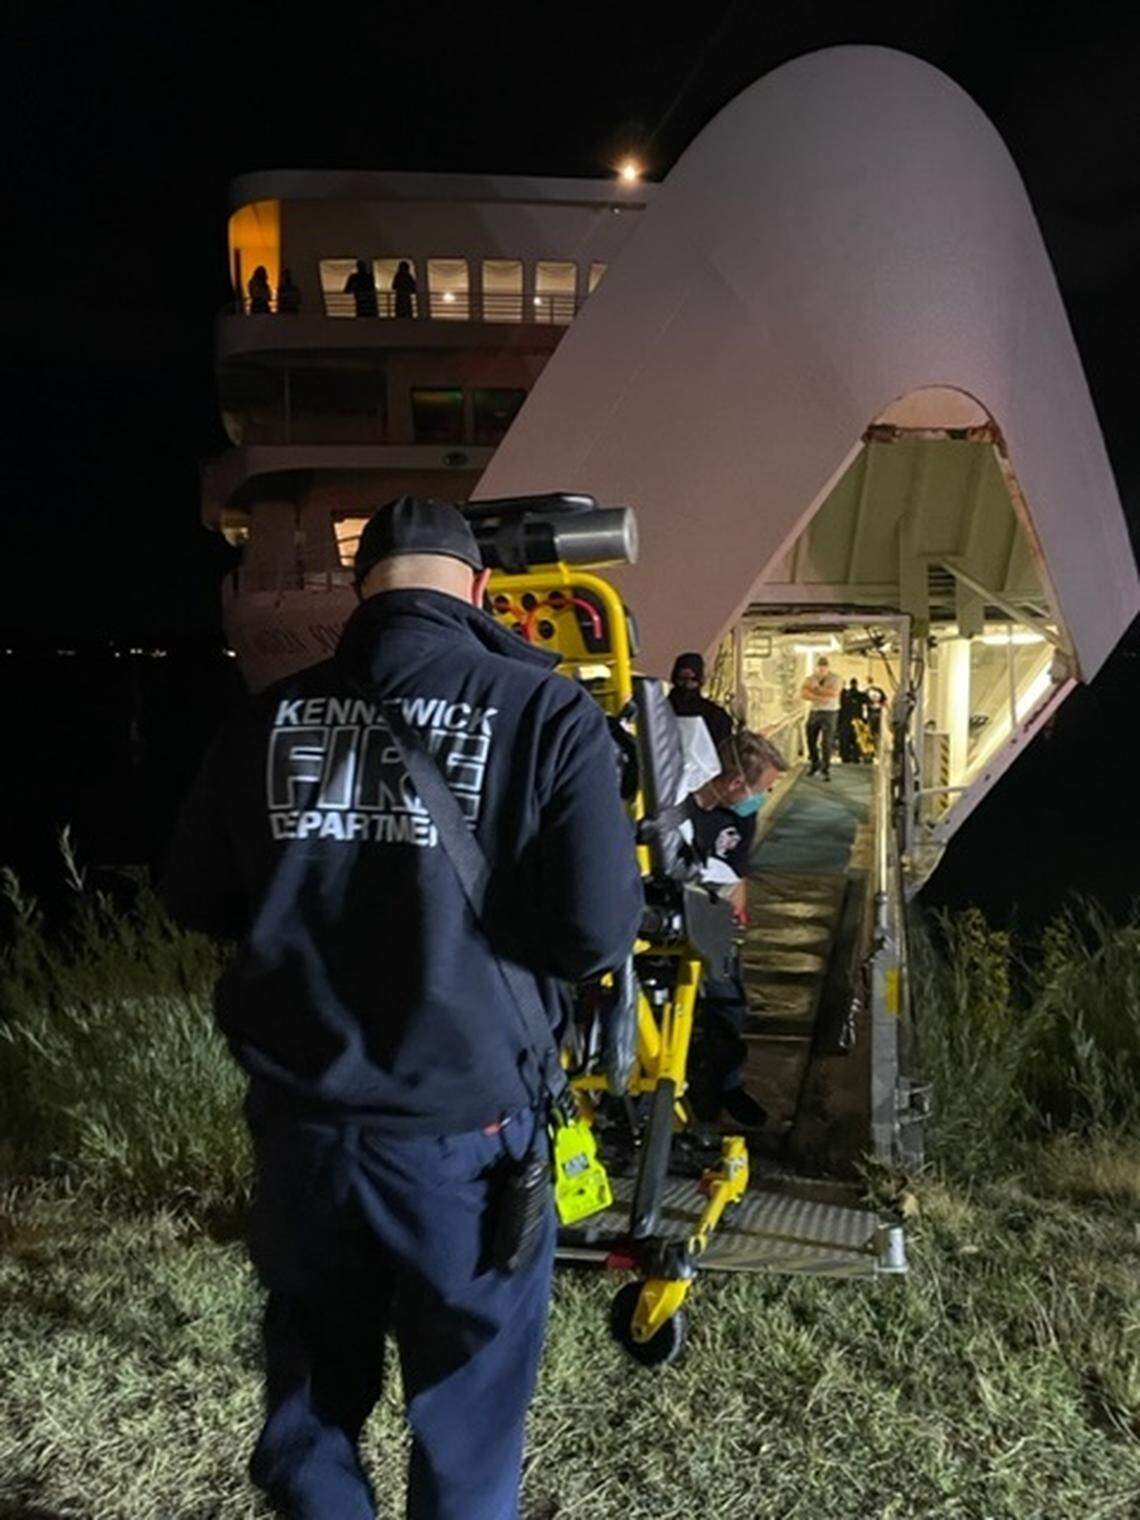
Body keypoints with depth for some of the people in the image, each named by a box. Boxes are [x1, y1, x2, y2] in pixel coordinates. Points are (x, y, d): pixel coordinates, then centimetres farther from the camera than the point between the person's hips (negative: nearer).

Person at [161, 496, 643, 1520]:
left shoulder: (272, 715, -1)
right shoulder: (544, 713, -11)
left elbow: (195, 899, 10)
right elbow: (596, 935, -15)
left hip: (297, 1122, 3)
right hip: (459, 1132, -3)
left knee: (310, 1404, 25)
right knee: (466, 1432, 17)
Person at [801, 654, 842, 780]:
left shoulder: (835, 679, -6)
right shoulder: (811, 678, 4)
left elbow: (833, 693, -24)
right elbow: (803, 693, -8)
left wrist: (816, 688, -18)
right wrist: (819, 698, -21)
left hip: (830, 713, -4)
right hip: (814, 712, 4)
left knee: (826, 742, -9)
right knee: (811, 740, 10)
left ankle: (825, 770, -3)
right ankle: (814, 763, 33)